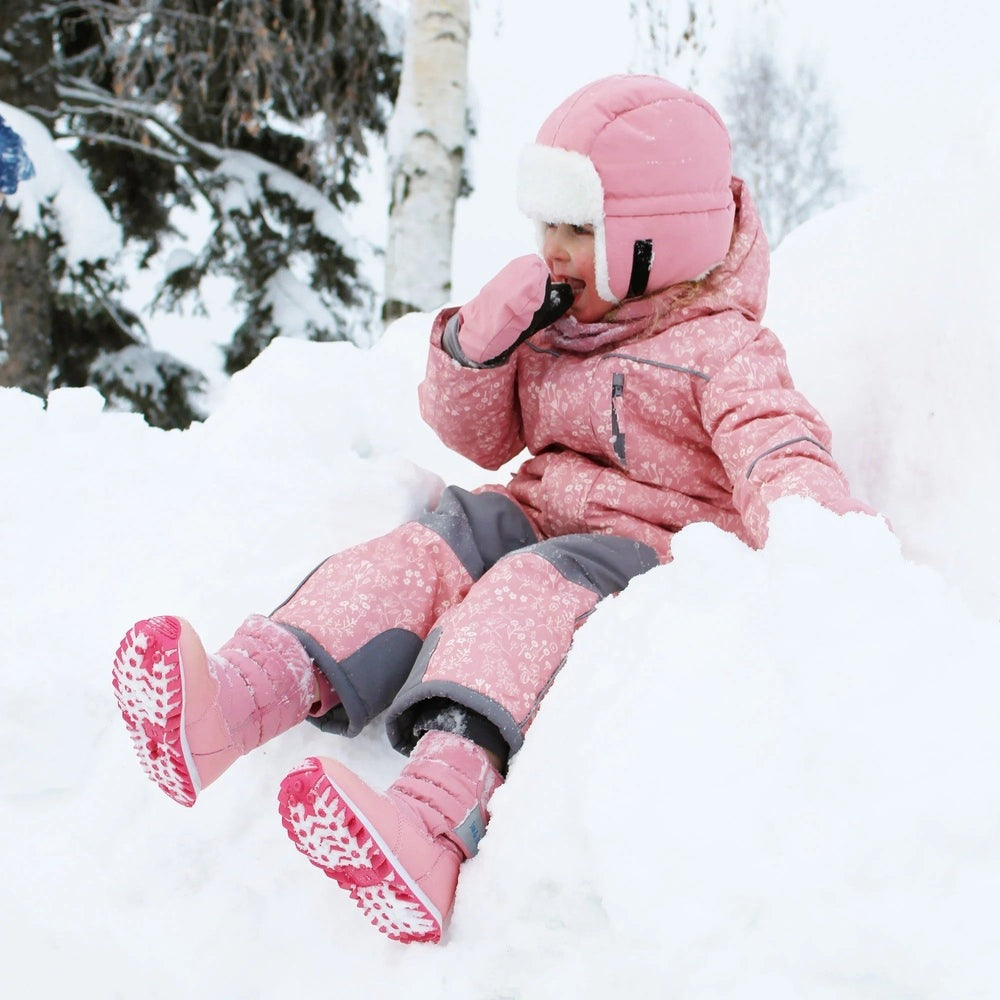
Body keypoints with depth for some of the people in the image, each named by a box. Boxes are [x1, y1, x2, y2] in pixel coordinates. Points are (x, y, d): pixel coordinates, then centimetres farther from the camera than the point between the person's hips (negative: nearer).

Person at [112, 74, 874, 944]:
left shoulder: (722, 349, -3)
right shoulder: (552, 325, 18)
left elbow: (777, 451, -20)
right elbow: (474, 439, 22)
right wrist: (481, 338, 1)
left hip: (651, 553, -6)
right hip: (536, 523, 7)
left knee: (532, 588, -37)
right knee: (425, 552, -23)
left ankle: (433, 829, -61)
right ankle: (231, 703, -45)